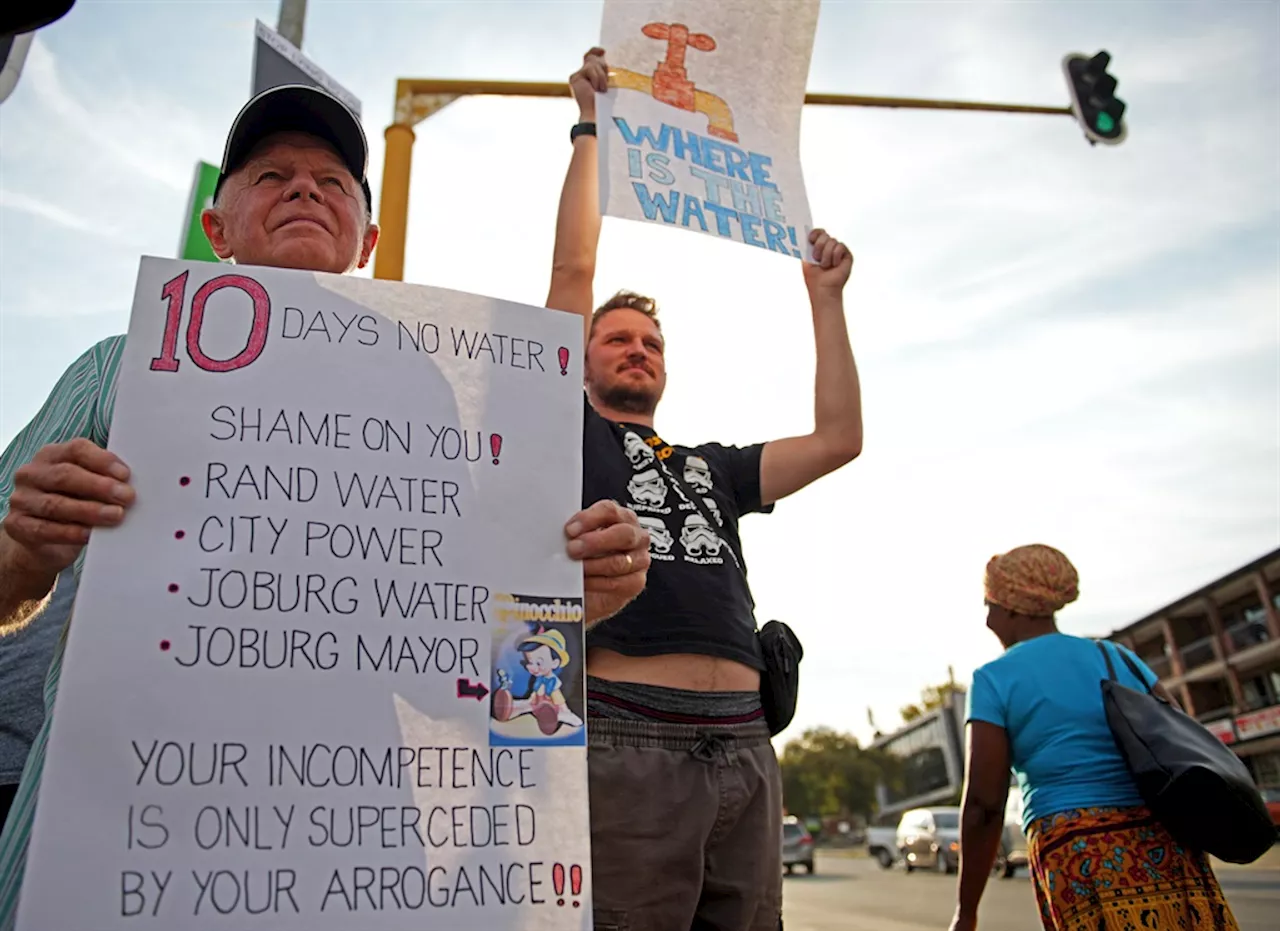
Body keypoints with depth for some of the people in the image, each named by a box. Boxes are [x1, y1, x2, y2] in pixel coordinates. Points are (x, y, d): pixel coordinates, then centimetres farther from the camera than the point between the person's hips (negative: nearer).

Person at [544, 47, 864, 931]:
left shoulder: (712, 467, 25)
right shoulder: (572, 435, 13)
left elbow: (839, 438, 19)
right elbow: (574, 271, 8)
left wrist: (826, 299, 23)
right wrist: (591, 127, 15)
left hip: (744, 750, 5)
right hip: (626, 742, -5)